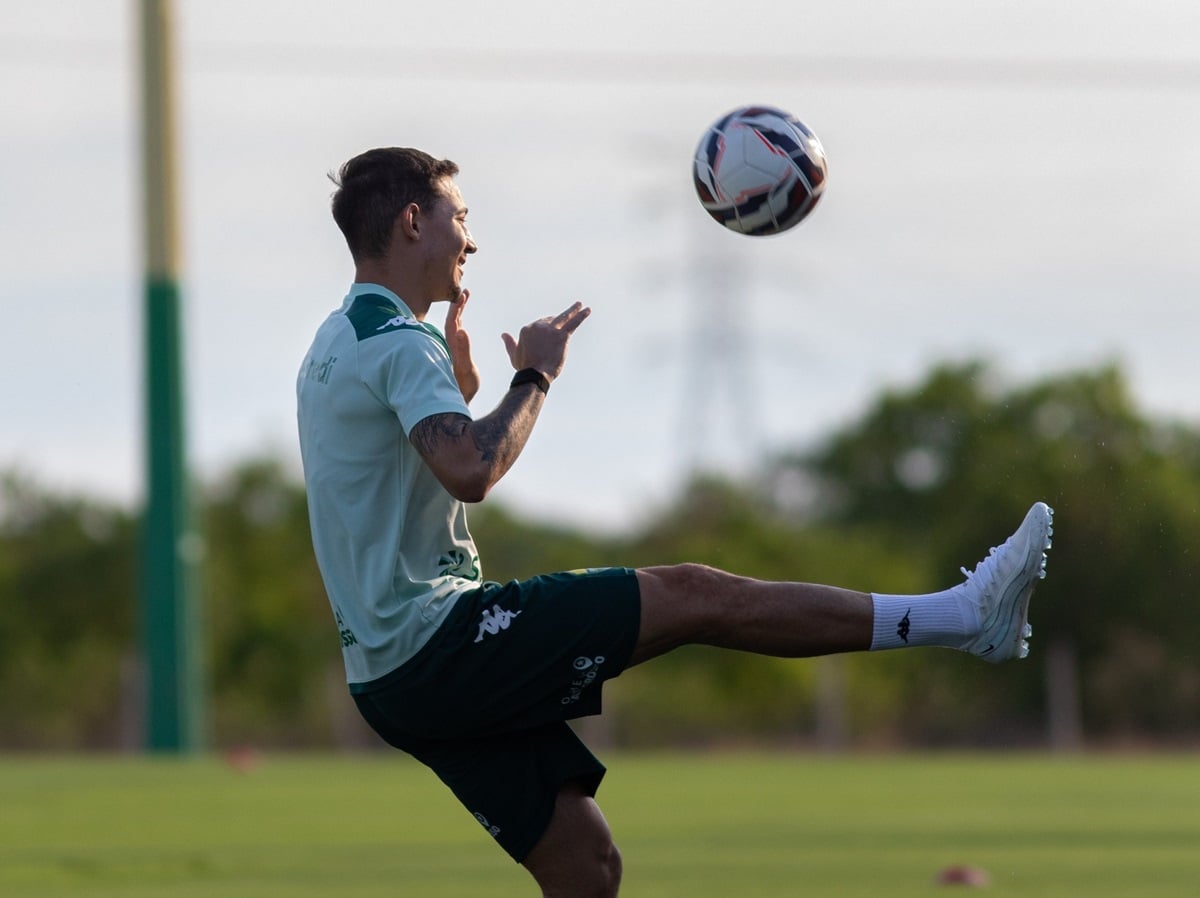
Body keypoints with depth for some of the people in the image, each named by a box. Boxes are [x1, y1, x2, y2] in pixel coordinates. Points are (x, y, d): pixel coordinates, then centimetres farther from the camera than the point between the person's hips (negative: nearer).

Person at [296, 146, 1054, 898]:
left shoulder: (340, 344, 20)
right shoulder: (397, 340, -12)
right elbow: (470, 472, -30)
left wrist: (458, 381, 27)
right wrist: (535, 377, -14)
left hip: (392, 678, 10)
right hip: (440, 644, -10)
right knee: (696, 596, -10)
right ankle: (967, 615, -9)